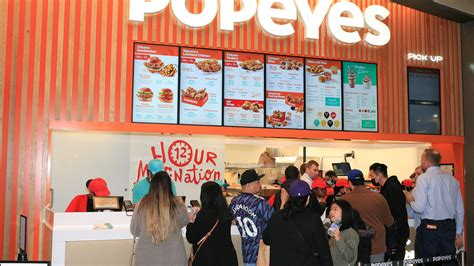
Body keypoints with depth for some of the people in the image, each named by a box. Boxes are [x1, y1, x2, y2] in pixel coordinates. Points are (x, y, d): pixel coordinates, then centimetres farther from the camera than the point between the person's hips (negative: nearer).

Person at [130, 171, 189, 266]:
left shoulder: (142, 205, -13)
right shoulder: (177, 205, -14)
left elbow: (134, 231, 0)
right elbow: (185, 222, 8)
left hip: (146, 258, 1)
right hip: (172, 258, 0)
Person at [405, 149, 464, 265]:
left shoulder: (423, 178, -8)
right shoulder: (452, 179, 9)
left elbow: (419, 208, -14)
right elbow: (460, 209, 11)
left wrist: (410, 201, 7)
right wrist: (459, 233, 17)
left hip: (430, 227, -5)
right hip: (450, 226, 5)